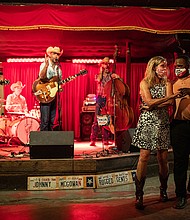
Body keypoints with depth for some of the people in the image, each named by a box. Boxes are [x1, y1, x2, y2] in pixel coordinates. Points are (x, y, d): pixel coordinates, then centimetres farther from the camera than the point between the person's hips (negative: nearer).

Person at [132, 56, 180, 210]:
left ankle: (163, 191, 22)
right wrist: (173, 96, -13)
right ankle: (139, 196, -5)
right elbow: (149, 101, -11)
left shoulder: (167, 83, 11)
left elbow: (170, 103, -3)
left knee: (163, 158, 2)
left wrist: (153, 106, -15)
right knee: (144, 158, -9)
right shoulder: (144, 83, 3)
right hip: (147, 122, -3)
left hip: (162, 122, 3)